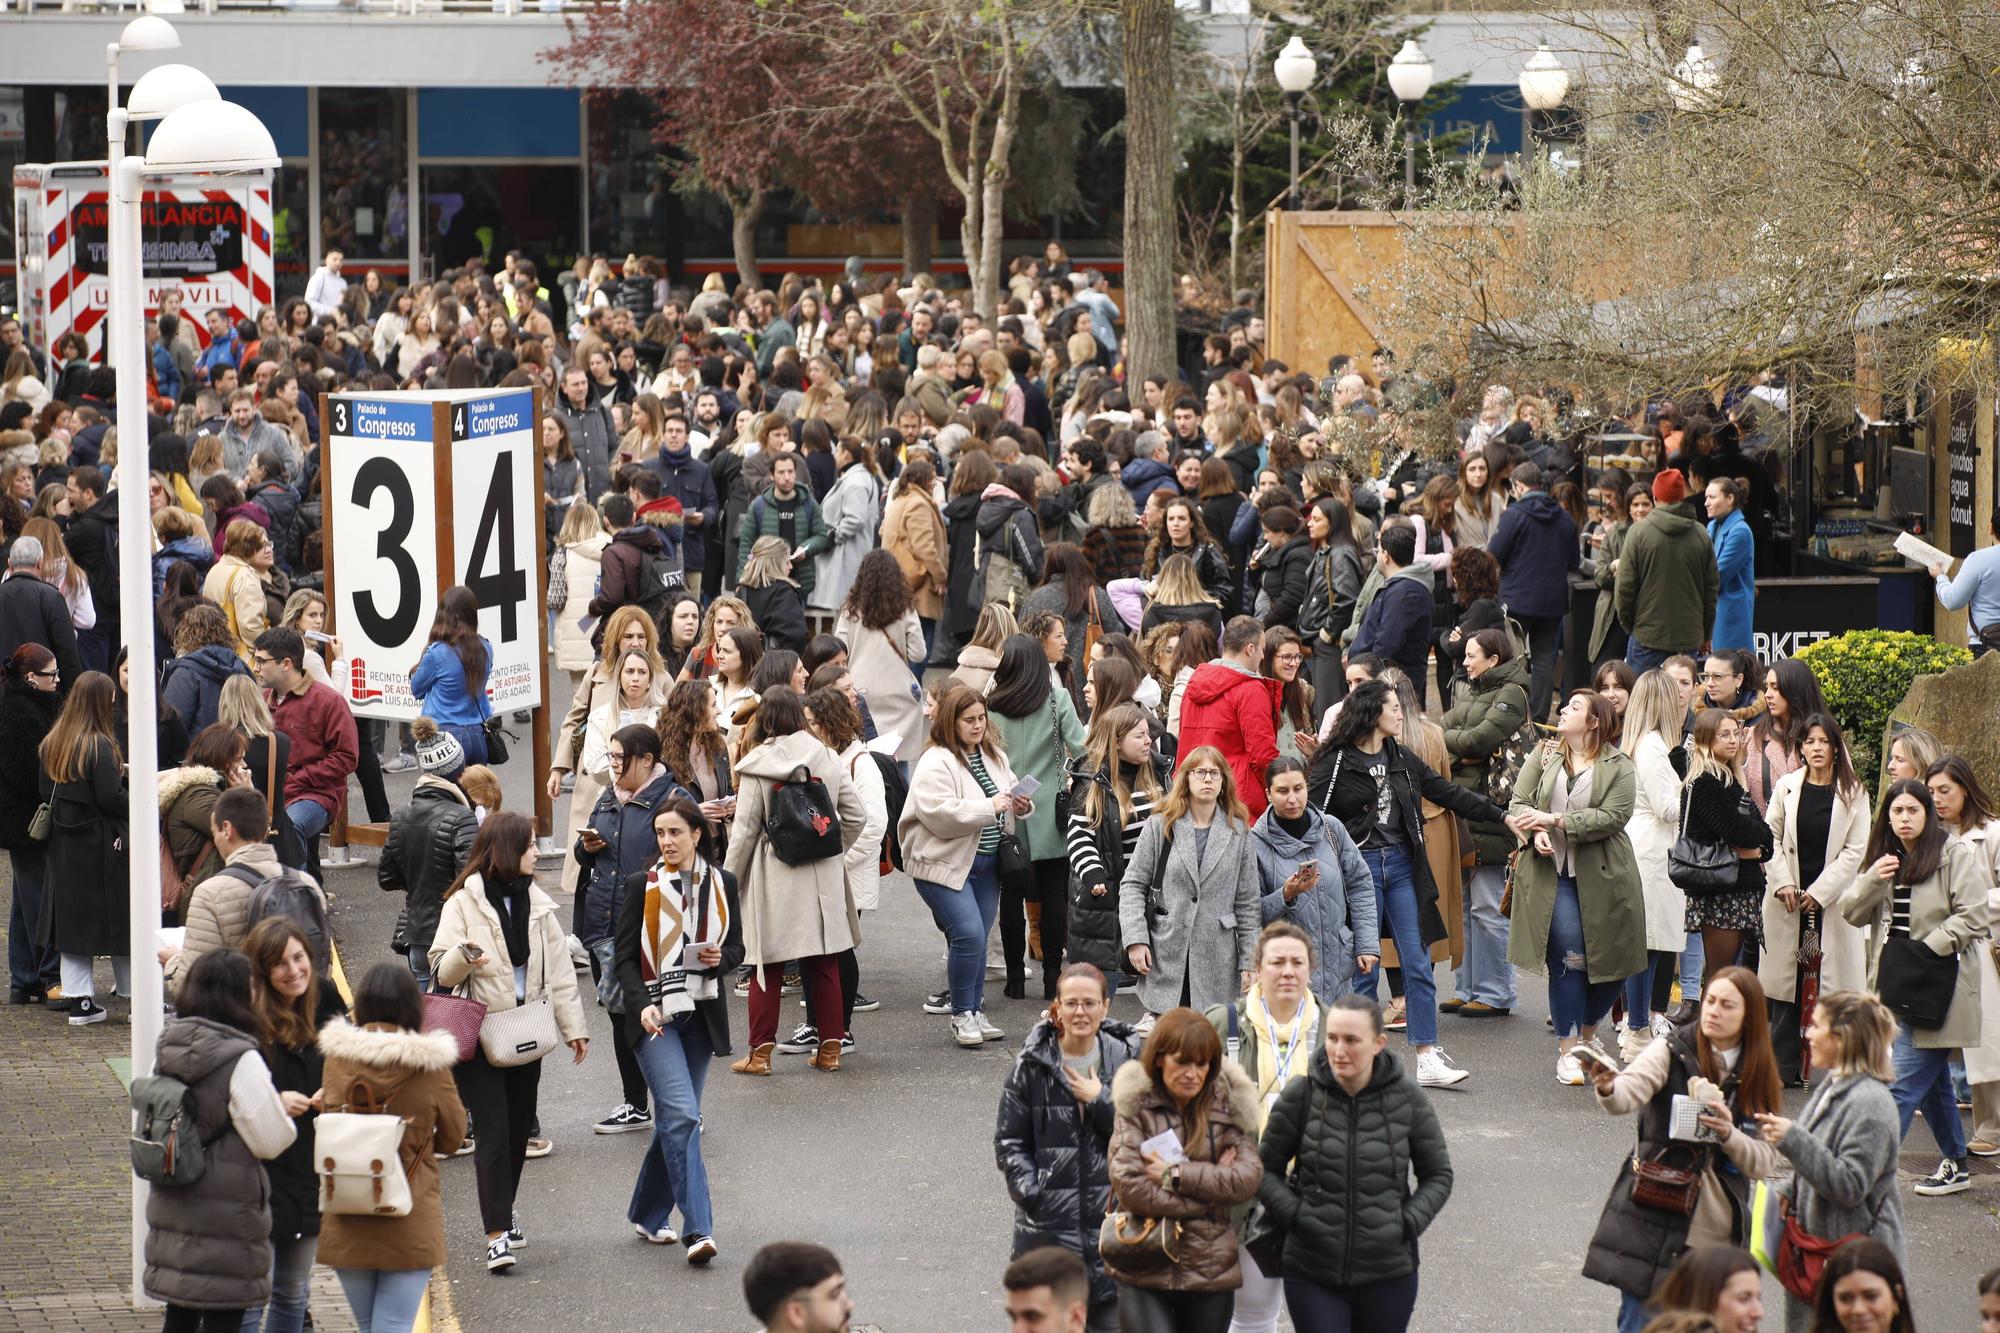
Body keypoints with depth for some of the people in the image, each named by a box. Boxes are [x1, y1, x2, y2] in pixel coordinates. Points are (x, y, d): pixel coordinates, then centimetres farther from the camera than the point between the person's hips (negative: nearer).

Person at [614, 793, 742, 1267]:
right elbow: (624, 957, -3)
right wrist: (642, 1005, -19)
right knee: (682, 1115, -16)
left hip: (702, 1014, 4)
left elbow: (737, 947, 13)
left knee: (675, 1119, 10)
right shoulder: (641, 886, -3)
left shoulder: (721, 884, 6)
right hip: (655, 1014, -4)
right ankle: (698, 1228, -18)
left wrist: (720, 958, -10)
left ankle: (648, 1214, 28)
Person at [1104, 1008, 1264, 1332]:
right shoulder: (1136, 1105, -3)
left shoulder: (1228, 1106, 5)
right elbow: (1128, 1185, -14)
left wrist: (1175, 1175, -13)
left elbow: (1249, 1178, -7)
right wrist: (1211, 1186, -10)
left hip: (1211, 1271, 3)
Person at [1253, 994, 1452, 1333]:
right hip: (1312, 1274, -1)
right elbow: (1266, 1169, 5)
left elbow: (1438, 1176, 8)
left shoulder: (1407, 1100, -3)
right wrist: (1294, 1216, -9)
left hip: (1389, 1275, 1)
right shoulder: (1300, 1095, -6)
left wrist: (1409, 1223, -6)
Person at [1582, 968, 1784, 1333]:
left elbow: (1765, 1163, 1)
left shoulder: (1759, 1080, 7)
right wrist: (1608, 1089, -44)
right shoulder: (1672, 1052, -3)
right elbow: (1629, 1094, -21)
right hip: (1656, 1225, -3)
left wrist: (1728, 1134, -17)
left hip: (1719, 1236, 3)